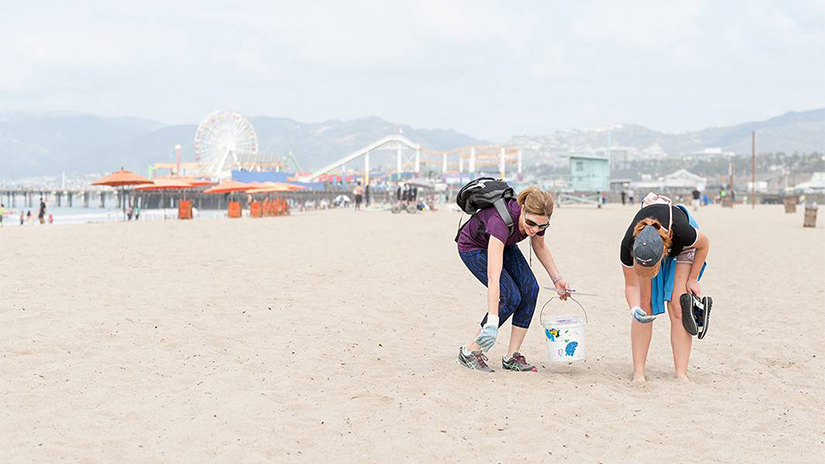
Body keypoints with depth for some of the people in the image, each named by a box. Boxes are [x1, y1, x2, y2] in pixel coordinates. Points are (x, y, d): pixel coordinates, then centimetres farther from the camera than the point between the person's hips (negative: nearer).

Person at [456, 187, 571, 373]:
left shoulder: (538, 219, -24)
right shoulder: (502, 221, -43)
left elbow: (539, 247, 3)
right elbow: (493, 278, -49)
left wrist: (557, 279, -3)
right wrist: (492, 323, -53)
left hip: (504, 244, 6)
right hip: (473, 247, -6)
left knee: (530, 289, -13)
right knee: (511, 296, -19)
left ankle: (512, 357, -5)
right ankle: (469, 353, -7)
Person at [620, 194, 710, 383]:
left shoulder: (682, 232, -45)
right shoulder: (628, 246, -39)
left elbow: (704, 244, -18)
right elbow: (631, 285, -22)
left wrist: (693, 279, -11)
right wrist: (635, 309, -41)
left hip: (681, 248, -1)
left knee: (678, 309, -12)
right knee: (645, 308, -8)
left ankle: (680, 373, -8)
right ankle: (638, 373, -1)